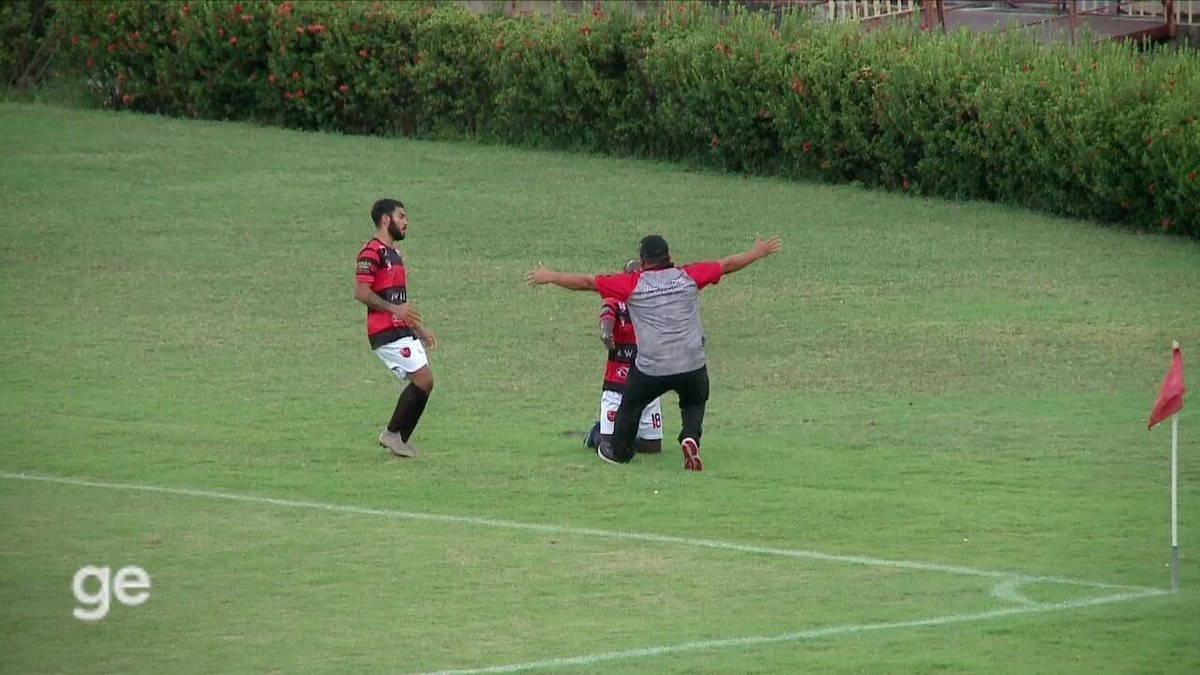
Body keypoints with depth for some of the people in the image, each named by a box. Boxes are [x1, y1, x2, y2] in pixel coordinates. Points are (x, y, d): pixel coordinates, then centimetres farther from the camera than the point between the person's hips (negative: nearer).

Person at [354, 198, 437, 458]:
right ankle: (393, 434, -4)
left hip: (403, 331, 10)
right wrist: (393, 309, -26)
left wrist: (419, 328, 27)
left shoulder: (394, 254, 21)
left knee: (422, 383, 5)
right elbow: (361, 292, -19)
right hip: (387, 332, -10)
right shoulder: (372, 252, -10)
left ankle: (398, 438, 10)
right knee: (423, 380, -15)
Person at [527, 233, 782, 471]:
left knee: (631, 405, 25)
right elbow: (726, 265, 16)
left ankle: (619, 451, 39)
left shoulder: (632, 283, -1)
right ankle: (690, 439, 0)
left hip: (650, 369, -1)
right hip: (692, 367, 1)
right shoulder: (688, 276, 4)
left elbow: (587, 282, 4)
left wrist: (549, 276, 15)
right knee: (694, 403, 27)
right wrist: (757, 253, 31)